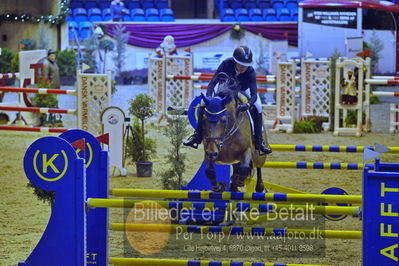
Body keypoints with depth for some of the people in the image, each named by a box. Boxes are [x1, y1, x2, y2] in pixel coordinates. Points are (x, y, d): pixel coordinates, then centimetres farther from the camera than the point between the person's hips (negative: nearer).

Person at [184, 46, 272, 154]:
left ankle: (259, 141, -9)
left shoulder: (251, 72, -34)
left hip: (243, 91, 0)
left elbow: (254, 95, -40)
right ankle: (197, 136, -3)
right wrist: (209, 97, -52)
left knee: (257, 108, -23)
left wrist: (248, 105, -61)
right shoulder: (226, 64, -34)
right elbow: (212, 83, -34)